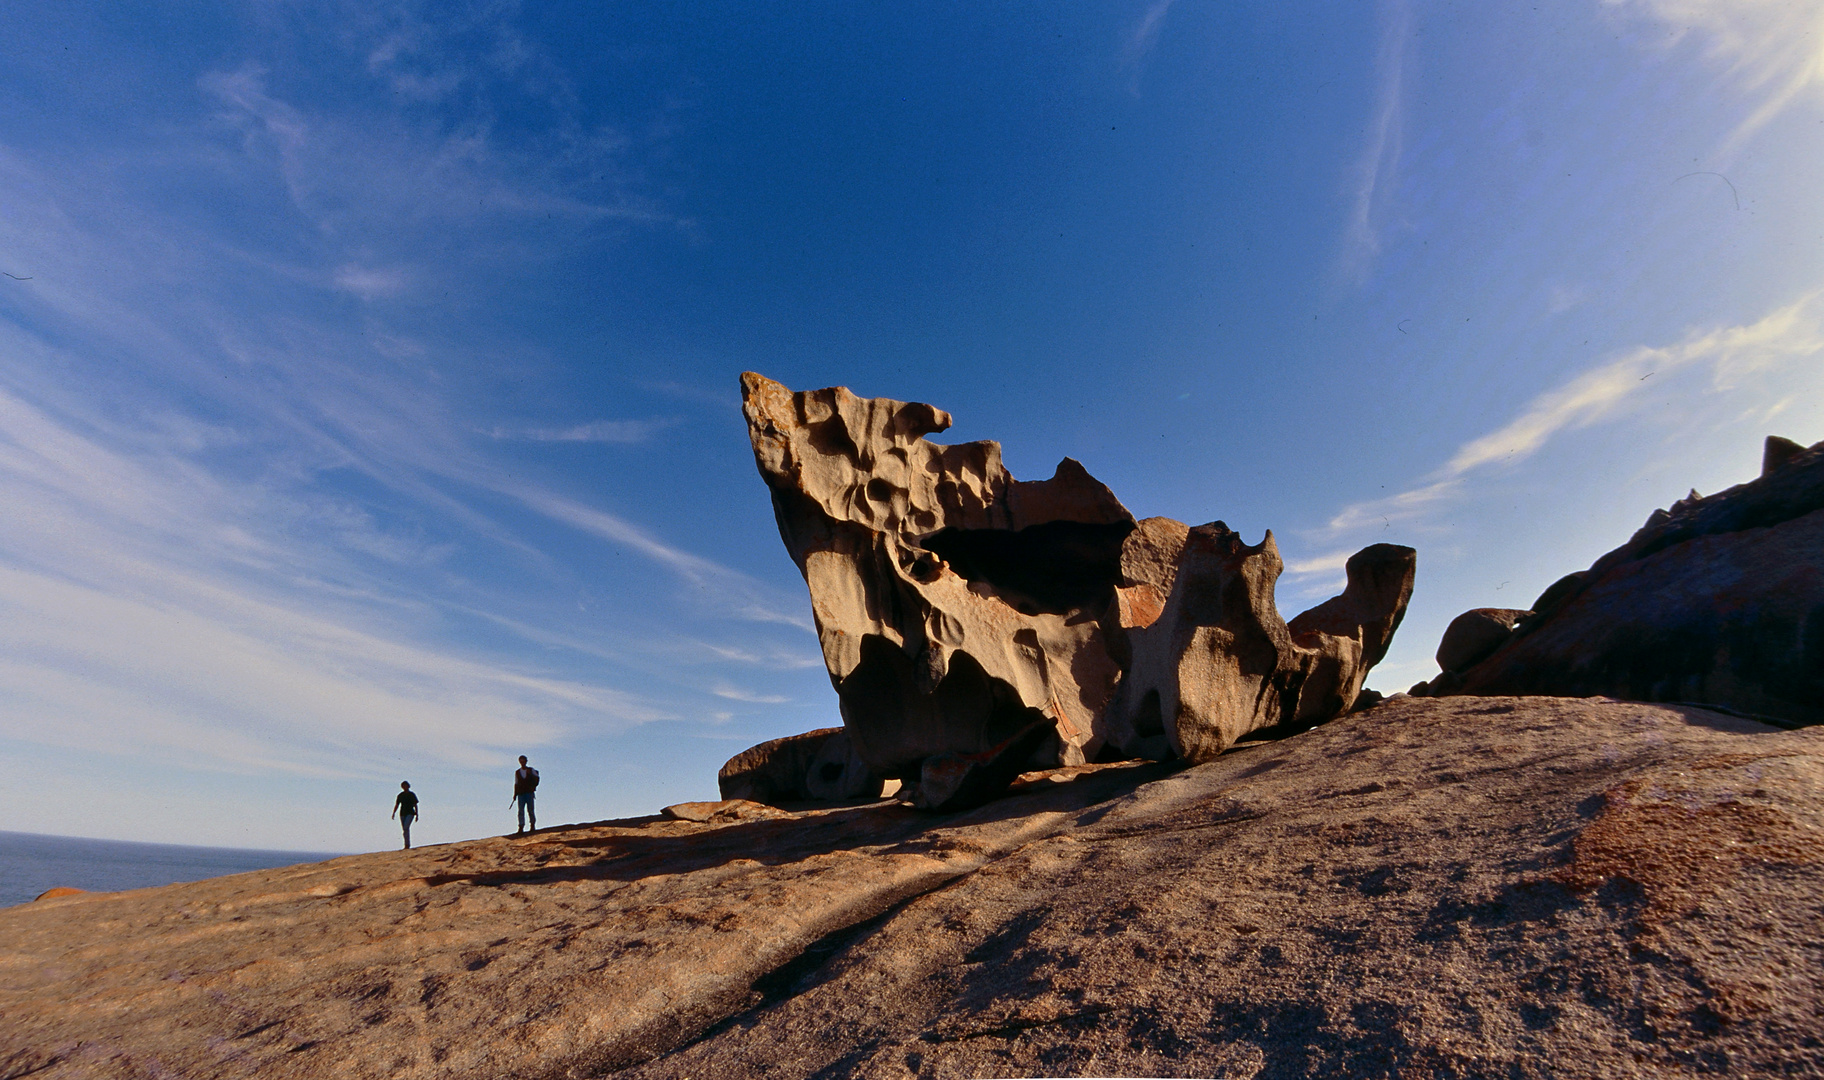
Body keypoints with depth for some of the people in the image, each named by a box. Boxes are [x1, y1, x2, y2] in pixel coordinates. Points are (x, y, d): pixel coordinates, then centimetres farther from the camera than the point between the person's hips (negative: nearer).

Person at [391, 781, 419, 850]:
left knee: (406, 828, -20)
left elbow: (415, 805, 4)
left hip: (410, 813, -4)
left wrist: (417, 815, 2)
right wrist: (394, 813, -4)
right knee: (405, 829, 6)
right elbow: (397, 805, 11)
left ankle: (407, 845, -22)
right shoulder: (400, 795, 9)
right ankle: (408, 845, 14)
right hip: (402, 814, 4)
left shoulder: (412, 794, 2)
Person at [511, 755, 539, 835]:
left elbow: (537, 779, -1)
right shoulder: (517, 772, 13)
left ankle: (533, 826, 9)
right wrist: (515, 794, 8)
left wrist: (530, 774, -17)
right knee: (521, 811, -6)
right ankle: (521, 828, -10)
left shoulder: (531, 770, 6)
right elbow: (516, 784, 15)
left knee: (530, 809, -3)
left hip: (529, 793, -2)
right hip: (521, 794, 2)